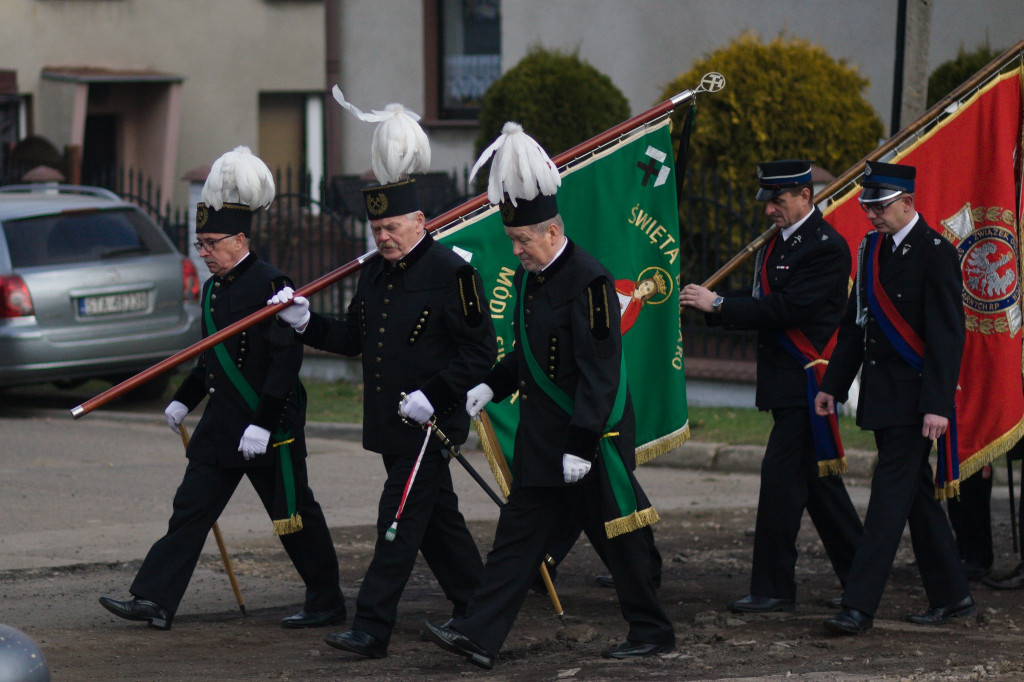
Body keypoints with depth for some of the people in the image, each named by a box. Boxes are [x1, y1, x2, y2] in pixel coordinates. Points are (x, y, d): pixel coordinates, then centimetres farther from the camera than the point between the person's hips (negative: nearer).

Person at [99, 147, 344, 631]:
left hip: (270, 427, -8)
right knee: (191, 507, 2)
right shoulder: (215, 286, 11)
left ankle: (327, 603, 17)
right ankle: (154, 601, 0)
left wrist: (262, 425, -24)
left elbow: (287, 359, -21)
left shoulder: (269, 285, -16)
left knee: (295, 517, 3)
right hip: (222, 424, 8)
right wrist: (184, 400, 20)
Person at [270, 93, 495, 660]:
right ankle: (476, 607, 29)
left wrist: (433, 395, -21)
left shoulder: (451, 273, -12)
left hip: (428, 424, -8)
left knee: (400, 518, -10)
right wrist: (306, 323, 1)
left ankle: (372, 628, -12)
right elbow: (352, 338, 17)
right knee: (437, 516, 16)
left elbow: (481, 352, -13)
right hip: (389, 422, 8)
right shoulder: (374, 274, 12)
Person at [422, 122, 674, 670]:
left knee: (617, 538, 4)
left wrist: (581, 445, -23)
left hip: (593, 438, -8)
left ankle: (652, 633, 18)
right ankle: (478, 636, 2)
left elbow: (599, 371, -21)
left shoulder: (588, 281, -18)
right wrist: (493, 385, 6)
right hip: (542, 437, 8)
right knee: (518, 534, 4)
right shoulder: (529, 277, 9)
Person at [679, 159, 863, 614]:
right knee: (817, 479, 14)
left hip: (806, 382, -10)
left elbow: (788, 308, -22)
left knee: (781, 477, -10)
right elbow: (767, 304, 15)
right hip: (788, 383, 10)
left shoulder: (825, 247, -14)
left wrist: (718, 303, -21)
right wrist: (710, 304, -1)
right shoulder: (779, 243, 16)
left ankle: (773, 588, -5)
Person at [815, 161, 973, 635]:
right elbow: (855, 323, 19)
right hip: (879, 395, 8)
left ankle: (860, 605, -11)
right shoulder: (871, 249, 12)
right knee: (915, 494, 12)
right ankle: (951, 595, 21)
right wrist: (833, 384, 15)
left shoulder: (936, 253, -12)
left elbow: (948, 334, -16)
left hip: (913, 397, -8)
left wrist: (938, 405, -21)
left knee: (891, 494, -9)